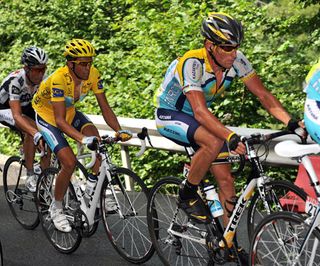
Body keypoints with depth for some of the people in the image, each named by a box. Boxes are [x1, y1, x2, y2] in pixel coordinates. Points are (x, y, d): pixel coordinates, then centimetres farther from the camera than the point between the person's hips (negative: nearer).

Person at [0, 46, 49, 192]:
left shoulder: (43, 79, -19)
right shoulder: (15, 80, -36)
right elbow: (17, 116, -45)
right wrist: (36, 134, -58)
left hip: (25, 107, 6)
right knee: (31, 129, -33)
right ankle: (30, 176, -23)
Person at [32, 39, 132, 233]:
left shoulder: (93, 74, -20)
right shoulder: (59, 79, -35)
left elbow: (105, 108, -16)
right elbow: (60, 120, -38)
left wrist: (119, 131, -31)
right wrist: (82, 139, -52)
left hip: (70, 112, 5)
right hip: (47, 116, -5)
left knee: (96, 139, -24)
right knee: (70, 162, -19)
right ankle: (56, 208, 2)